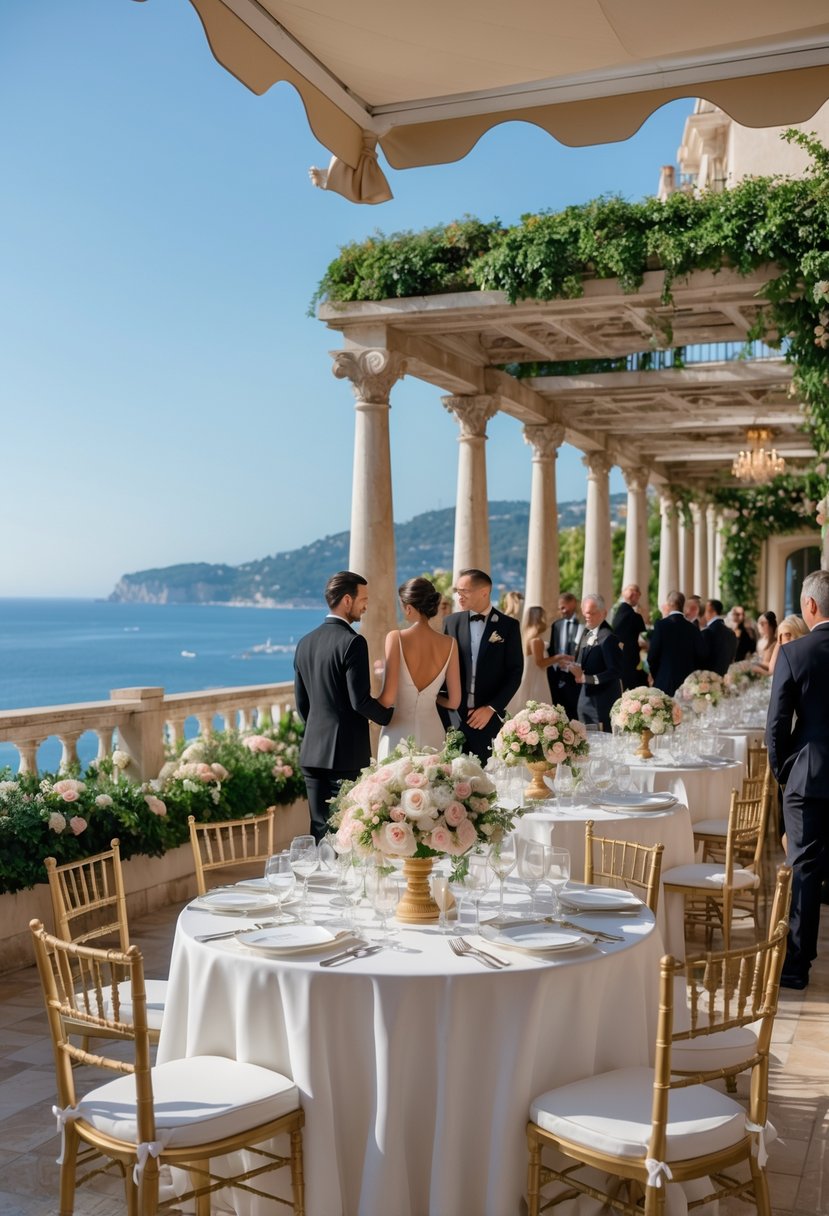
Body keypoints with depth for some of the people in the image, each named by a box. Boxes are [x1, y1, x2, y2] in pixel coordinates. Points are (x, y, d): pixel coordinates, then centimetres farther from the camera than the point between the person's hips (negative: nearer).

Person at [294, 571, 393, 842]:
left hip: (312, 752, 7)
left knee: (320, 830, 11)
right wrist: (389, 715, 1)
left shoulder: (305, 643, 10)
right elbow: (360, 700, -16)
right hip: (347, 754, -7)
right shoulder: (352, 642, -13)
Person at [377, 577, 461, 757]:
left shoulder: (396, 638, -11)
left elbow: (388, 698, -15)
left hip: (398, 733, -3)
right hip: (431, 733, 3)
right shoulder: (449, 644, -2)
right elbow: (454, 702, 1)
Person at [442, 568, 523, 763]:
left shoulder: (508, 625, 1)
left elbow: (515, 671, -2)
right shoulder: (451, 622, 8)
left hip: (489, 718, -2)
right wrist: (445, 709, 1)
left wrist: (492, 708, -9)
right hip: (453, 716, 2)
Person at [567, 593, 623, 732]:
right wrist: (578, 670, -7)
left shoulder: (608, 638, -16)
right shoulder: (587, 633, 11)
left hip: (602, 701, -8)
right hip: (585, 698, 8)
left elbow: (616, 672, -19)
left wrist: (587, 678, -20)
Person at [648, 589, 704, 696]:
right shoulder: (693, 629, 5)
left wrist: (655, 676, 10)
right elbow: (699, 658, 7)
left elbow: (652, 656, -6)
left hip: (665, 683, -4)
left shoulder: (661, 625, -7)